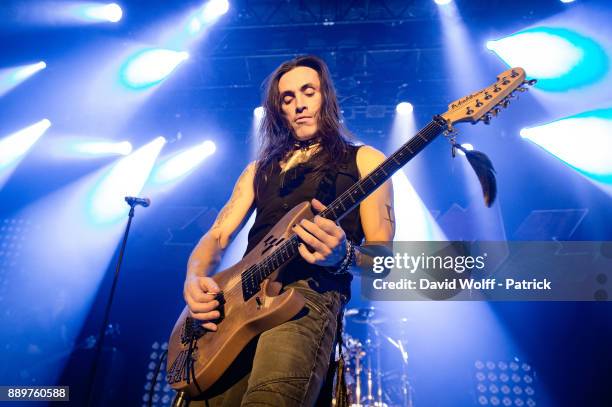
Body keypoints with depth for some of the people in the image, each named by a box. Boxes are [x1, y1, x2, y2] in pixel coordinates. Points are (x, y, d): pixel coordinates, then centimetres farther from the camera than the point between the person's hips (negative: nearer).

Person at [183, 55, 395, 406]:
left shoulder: (364, 160, 10)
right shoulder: (260, 168, 23)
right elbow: (217, 236, 16)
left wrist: (344, 255, -19)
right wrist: (195, 279, -6)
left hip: (310, 296, -4)